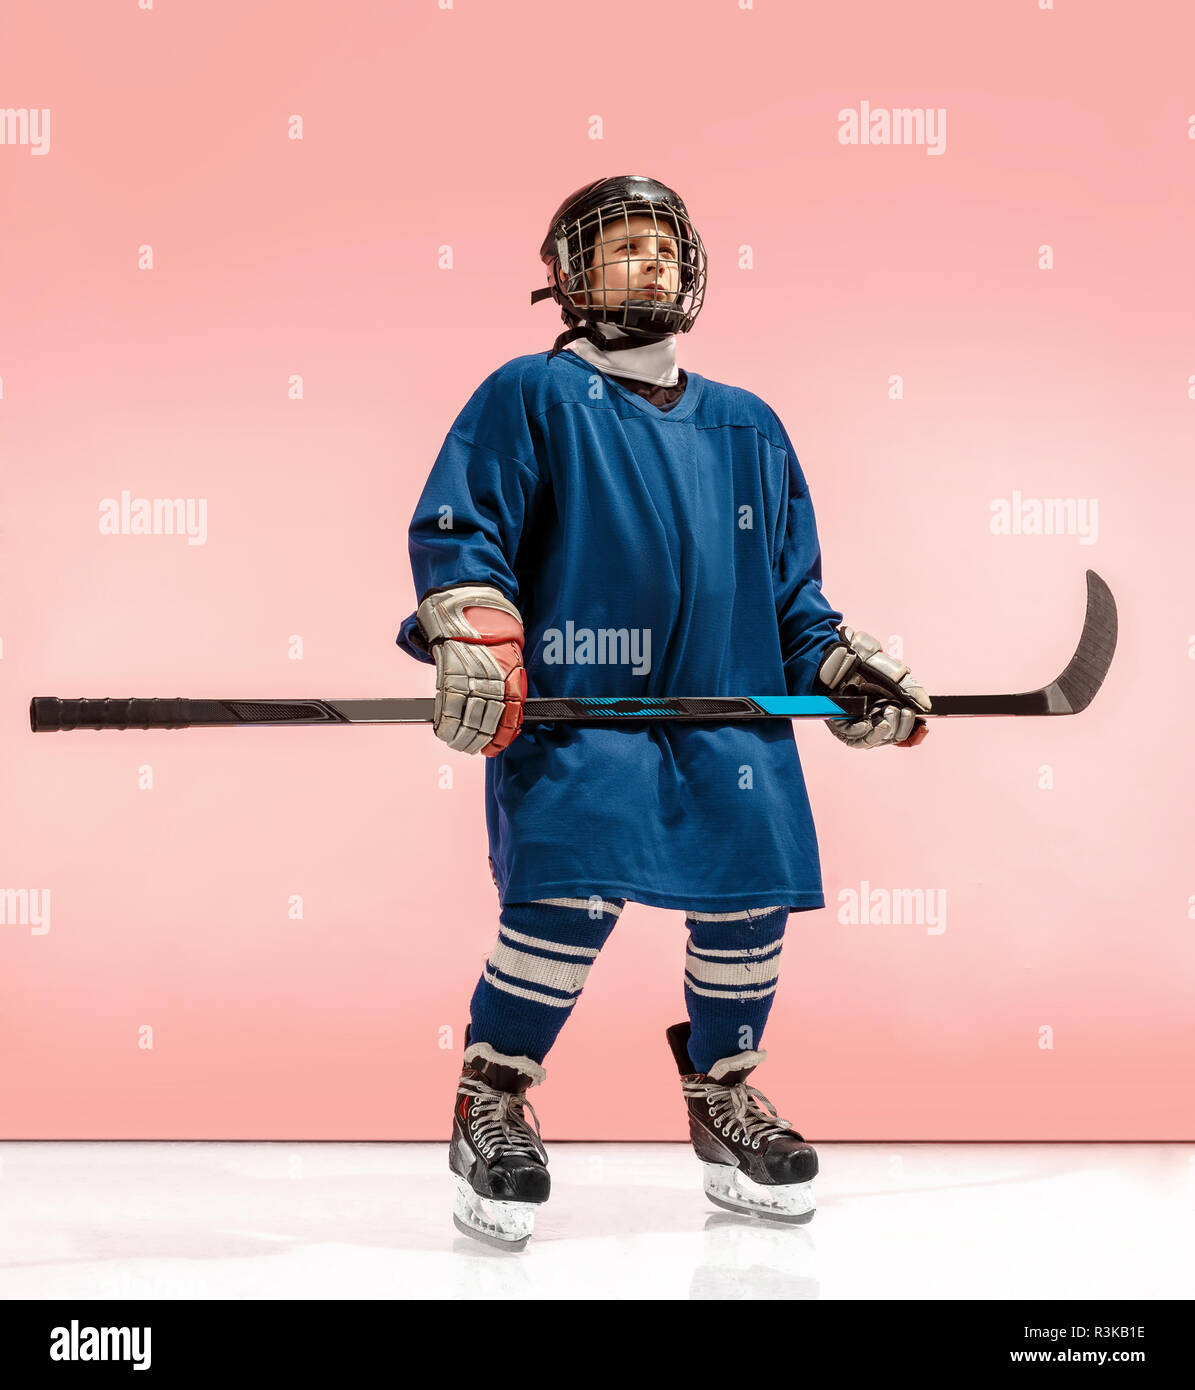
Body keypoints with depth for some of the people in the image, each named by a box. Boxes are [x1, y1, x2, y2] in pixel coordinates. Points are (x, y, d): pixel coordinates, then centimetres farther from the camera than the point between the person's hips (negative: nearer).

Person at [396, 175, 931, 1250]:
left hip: (730, 703, 5)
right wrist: (474, 638, -17)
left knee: (749, 901, -1)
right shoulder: (530, 396, 6)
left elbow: (790, 584, 25)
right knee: (570, 897, -20)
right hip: (574, 701, -5)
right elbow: (454, 526, -2)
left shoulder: (749, 427, 22)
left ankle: (725, 1101, 23)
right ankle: (491, 1105, 1)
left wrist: (847, 669, 15)